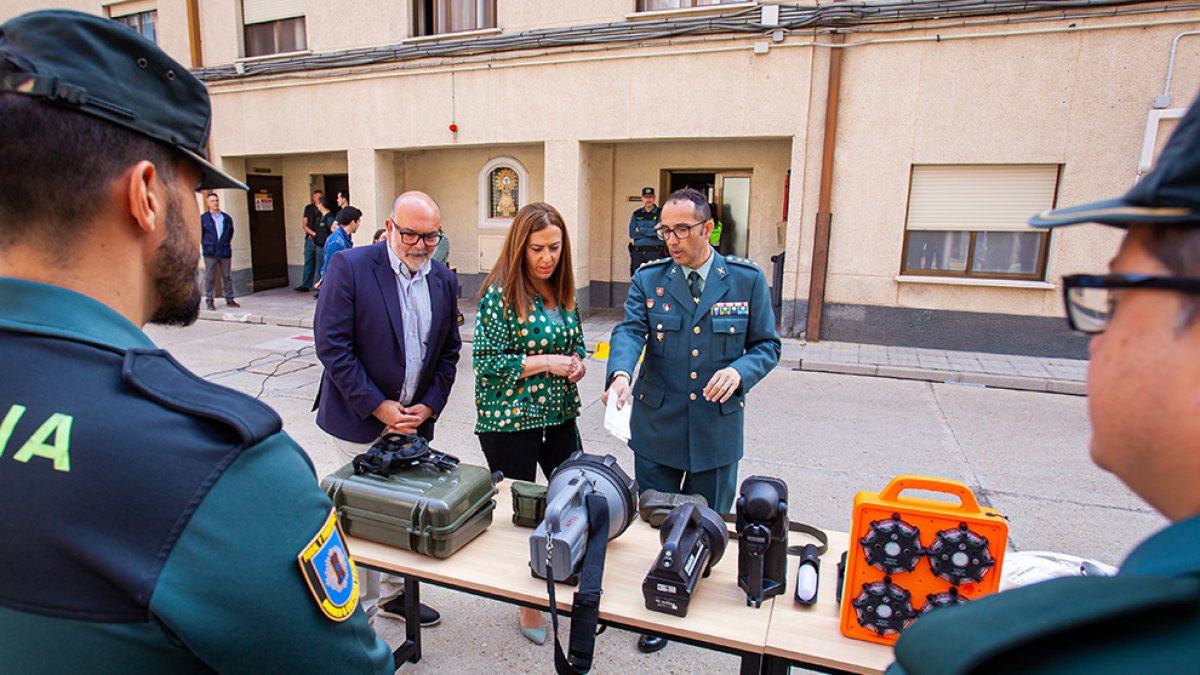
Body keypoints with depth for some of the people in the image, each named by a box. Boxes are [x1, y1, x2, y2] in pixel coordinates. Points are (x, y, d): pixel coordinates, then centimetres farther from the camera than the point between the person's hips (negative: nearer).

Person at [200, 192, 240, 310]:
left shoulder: (227, 218, 9)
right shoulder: (203, 218, 3)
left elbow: (230, 233, 18)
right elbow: (200, 234, 8)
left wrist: (227, 244, 12)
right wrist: (205, 245, 3)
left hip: (225, 252, 2)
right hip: (210, 253, -2)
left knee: (227, 277, 6)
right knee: (209, 278, 1)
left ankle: (229, 300, 15)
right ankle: (209, 301, 7)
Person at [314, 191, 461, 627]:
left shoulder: (443, 280, 4)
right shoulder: (349, 266, -12)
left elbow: (448, 352, 9)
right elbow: (332, 345, -15)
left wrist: (427, 407, -2)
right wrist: (380, 408, -15)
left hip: (415, 420, 5)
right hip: (361, 420, -4)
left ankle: (397, 595, 35)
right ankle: (362, 608, 25)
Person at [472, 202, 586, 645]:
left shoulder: (563, 293, 6)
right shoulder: (501, 295, -13)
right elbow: (485, 362, -14)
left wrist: (578, 363, -4)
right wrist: (544, 363, -19)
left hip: (560, 417, 6)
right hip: (510, 422, -6)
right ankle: (528, 607, 29)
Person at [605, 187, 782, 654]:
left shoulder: (747, 279, -2)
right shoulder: (648, 279, 0)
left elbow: (767, 345, 2)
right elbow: (630, 330, -15)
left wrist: (739, 371, -19)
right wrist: (620, 372, -36)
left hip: (717, 427, -1)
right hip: (658, 427, 1)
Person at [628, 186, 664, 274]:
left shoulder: (661, 213, 3)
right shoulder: (636, 214, 12)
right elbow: (632, 233, 1)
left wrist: (640, 230, -1)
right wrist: (651, 231, -5)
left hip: (654, 252, -3)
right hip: (637, 253, 3)